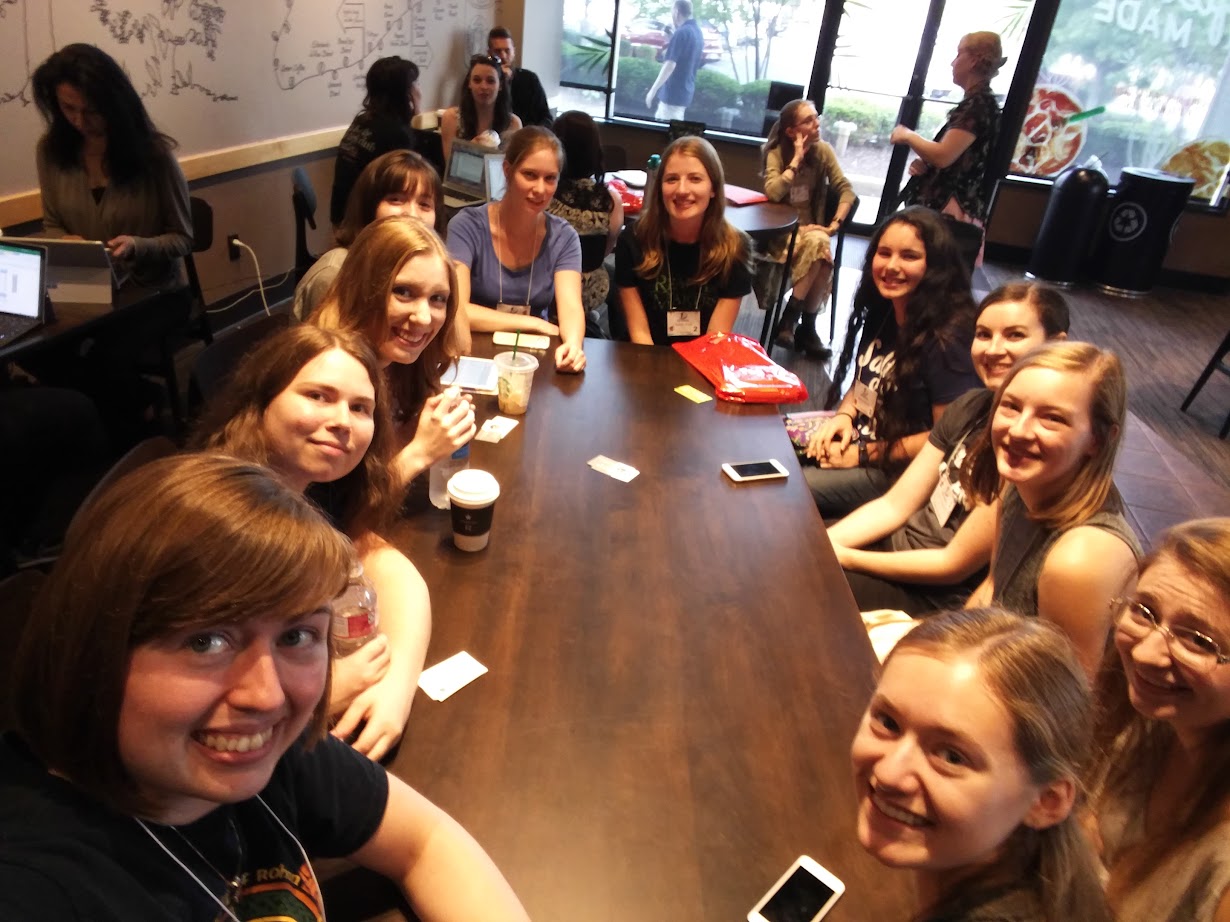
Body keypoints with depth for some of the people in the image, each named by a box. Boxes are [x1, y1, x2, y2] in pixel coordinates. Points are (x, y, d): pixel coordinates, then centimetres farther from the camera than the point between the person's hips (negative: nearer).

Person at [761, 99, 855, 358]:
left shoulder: (823, 151, 2)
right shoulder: (777, 152, -8)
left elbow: (846, 189, -2)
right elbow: (772, 193, -25)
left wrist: (836, 223, -16)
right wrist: (797, 158, -20)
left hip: (810, 230, 4)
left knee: (819, 244, -30)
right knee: (818, 243, -33)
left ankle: (806, 326, -10)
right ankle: (798, 324, -19)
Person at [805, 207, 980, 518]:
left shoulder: (946, 338, -22)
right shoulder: (882, 312, 2)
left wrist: (865, 454, -17)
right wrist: (844, 416, -4)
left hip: (896, 472, -8)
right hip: (859, 435, 8)